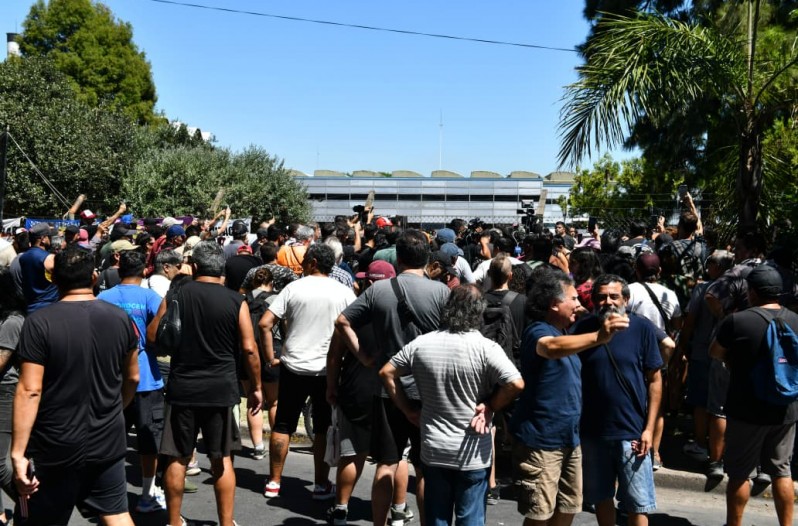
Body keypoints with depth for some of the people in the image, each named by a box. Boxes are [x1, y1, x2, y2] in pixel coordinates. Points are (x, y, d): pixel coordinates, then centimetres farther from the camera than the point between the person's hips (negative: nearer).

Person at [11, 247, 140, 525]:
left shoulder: (39, 322, -14)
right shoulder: (120, 318, -1)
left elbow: (29, 391, -17)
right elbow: (132, 378, 9)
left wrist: (18, 453, -13)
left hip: (56, 447, -3)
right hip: (108, 441, 4)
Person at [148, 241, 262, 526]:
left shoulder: (175, 296, -1)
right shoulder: (236, 301, -5)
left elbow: (152, 337, 6)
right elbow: (249, 349, -7)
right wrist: (255, 387, 3)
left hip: (181, 387, 1)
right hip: (221, 388, -1)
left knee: (177, 458, 12)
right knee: (222, 460, 10)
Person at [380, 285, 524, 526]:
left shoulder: (421, 344, -2)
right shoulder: (486, 348, -15)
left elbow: (386, 373, 4)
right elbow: (516, 384, -24)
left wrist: (409, 410, 7)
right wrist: (490, 407, -9)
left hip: (433, 450, 3)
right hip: (472, 453, -3)